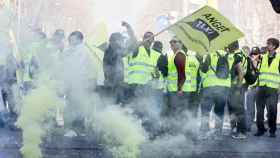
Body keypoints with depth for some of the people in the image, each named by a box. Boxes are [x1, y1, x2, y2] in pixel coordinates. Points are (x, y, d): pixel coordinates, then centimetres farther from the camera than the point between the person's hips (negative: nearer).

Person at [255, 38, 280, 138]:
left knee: (272, 111, -8)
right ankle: (260, 129, 11)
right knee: (259, 110, 2)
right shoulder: (263, 57, 13)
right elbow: (258, 71, 17)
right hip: (261, 87, 3)